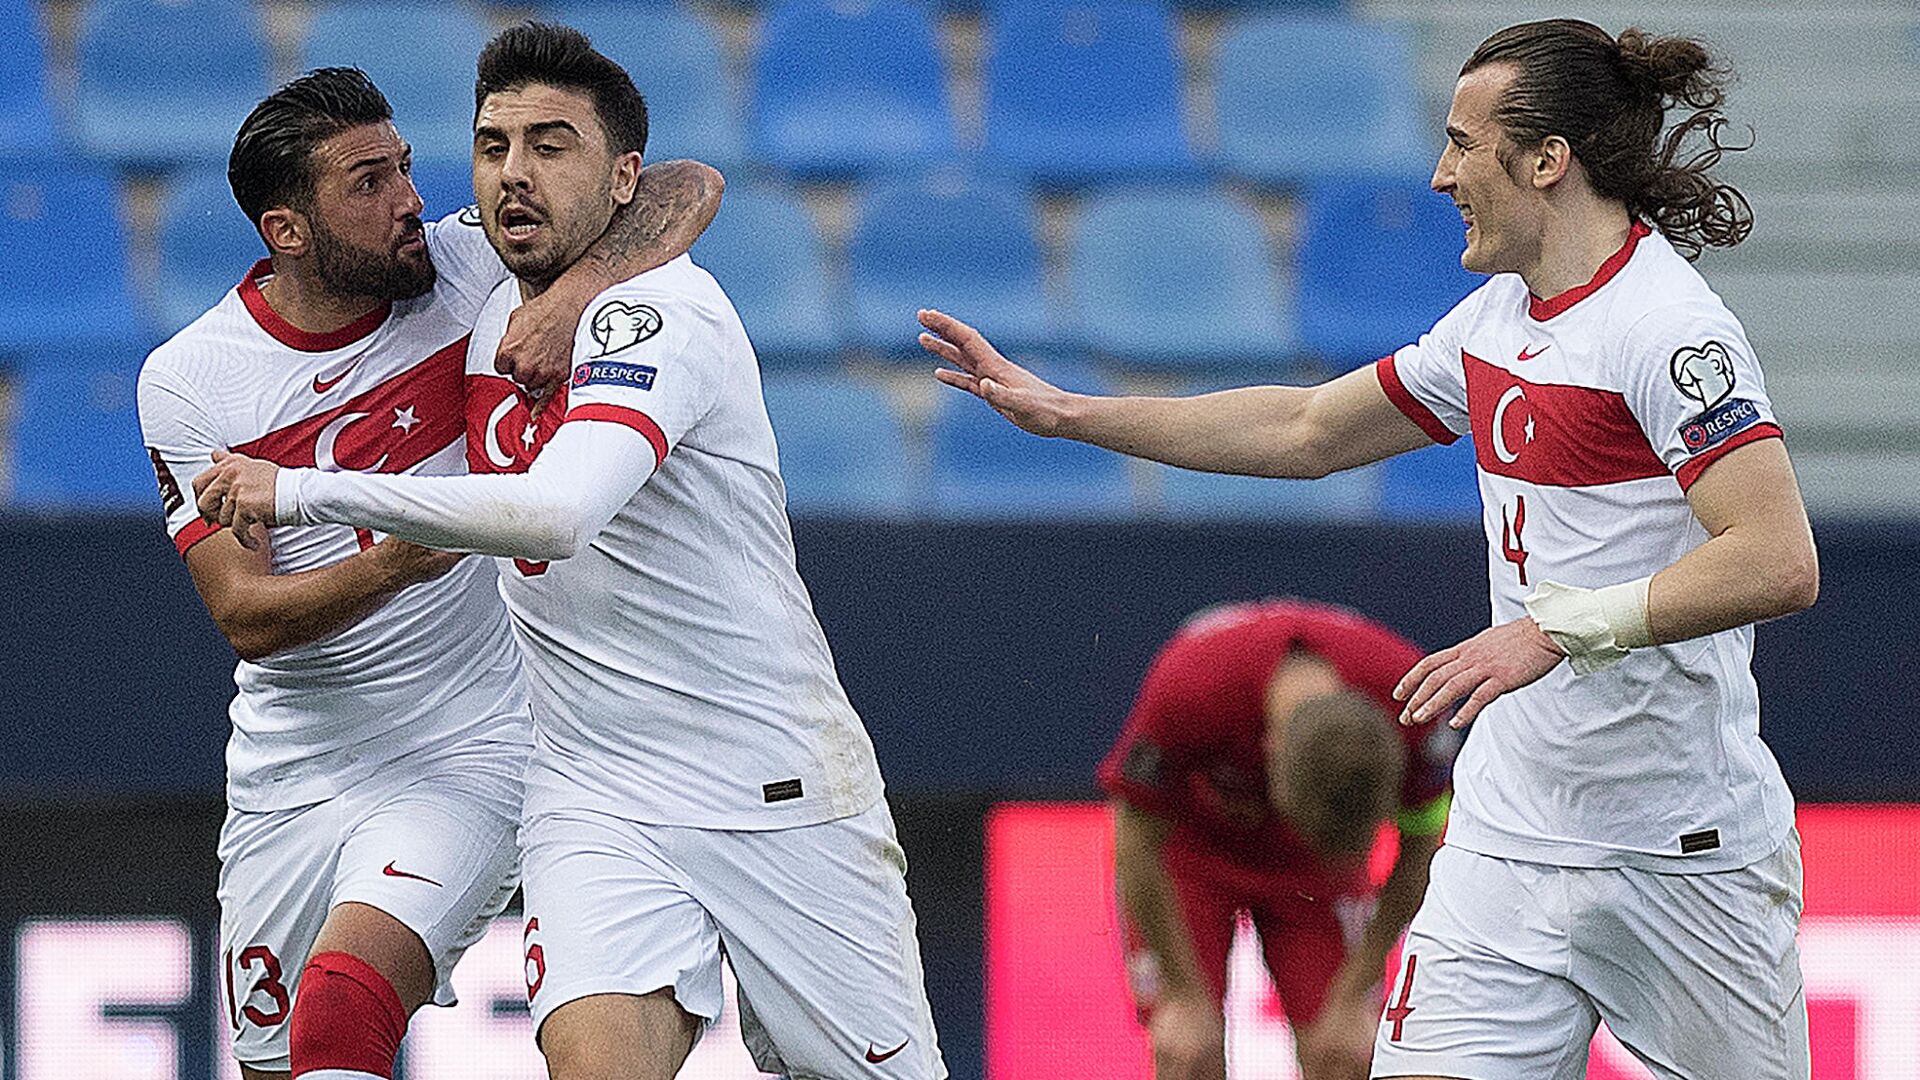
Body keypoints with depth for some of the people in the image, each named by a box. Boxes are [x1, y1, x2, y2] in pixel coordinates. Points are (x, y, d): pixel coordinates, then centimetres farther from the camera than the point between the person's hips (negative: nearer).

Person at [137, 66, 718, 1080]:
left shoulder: (468, 271, -8)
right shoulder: (187, 380, -7)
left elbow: (687, 190, -12)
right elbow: (244, 616, -13)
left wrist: (579, 289, -31)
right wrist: (392, 565, -32)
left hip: (466, 756, -3)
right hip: (290, 781, 3)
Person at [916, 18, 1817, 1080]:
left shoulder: (1665, 324, -14)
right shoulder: (1499, 316, 12)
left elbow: (1779, 562, -25)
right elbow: (1306, 430, 25)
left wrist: (1560, 626, -29)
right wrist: (1065, 413, 24)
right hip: (1511, 831, 7)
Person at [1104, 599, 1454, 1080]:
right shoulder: (1188, 689, -39)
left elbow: (1418, 852, -14)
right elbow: (1136, 847, -23)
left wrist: (1350, 1001, -11)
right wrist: (1186, 999, -18)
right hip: (1192, 847, -2)